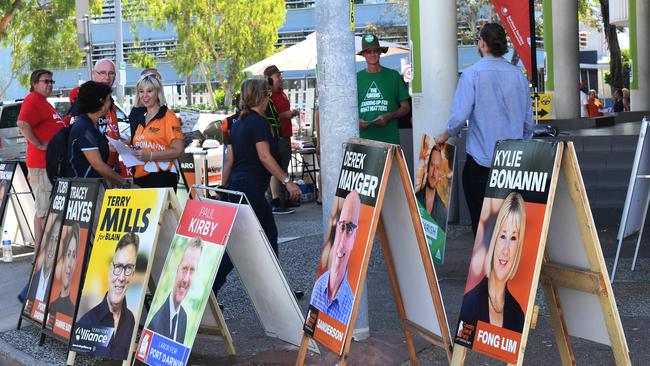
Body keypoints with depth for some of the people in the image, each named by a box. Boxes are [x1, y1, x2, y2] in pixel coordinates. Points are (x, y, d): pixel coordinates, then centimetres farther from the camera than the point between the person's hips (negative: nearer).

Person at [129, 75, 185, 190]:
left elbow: (178, 150, -12)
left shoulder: (168, 117, -4)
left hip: (161, 177, -7)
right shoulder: (140, 118, 19)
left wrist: (150, 156, -18)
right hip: (139, 178, 7)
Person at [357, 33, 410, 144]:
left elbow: (405, 107, 9)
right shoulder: (357, 78, 10)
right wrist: (357, 121, -6)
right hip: (364, 138, 1)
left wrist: (388, 117, -9)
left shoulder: (393, 76, 7)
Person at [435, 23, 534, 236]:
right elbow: (528, 121, 8)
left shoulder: (473, 74, -10)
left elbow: (460, 115, -15)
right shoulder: (518, 75, 4)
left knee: (481, 219, 6)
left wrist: (445, 136, 3)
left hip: (481, 159, -4)